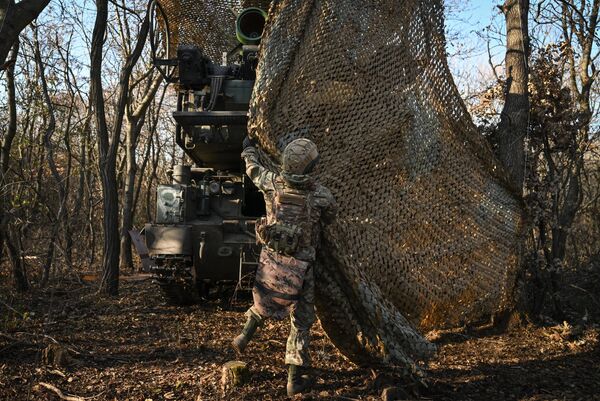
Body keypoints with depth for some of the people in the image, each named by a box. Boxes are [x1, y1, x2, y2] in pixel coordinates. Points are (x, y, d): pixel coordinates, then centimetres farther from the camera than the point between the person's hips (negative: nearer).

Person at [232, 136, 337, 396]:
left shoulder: (271, 183, -8)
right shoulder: (321, 196, -16)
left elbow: (253, 168, 14)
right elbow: (330, 217, 5)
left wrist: (248, 149, 34)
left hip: (270, 258, 4)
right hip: (300, 266, -3)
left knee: (264, 301, 33)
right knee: (300, 319, 7)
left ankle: (244, 336, 29)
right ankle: (295, 378, 10)